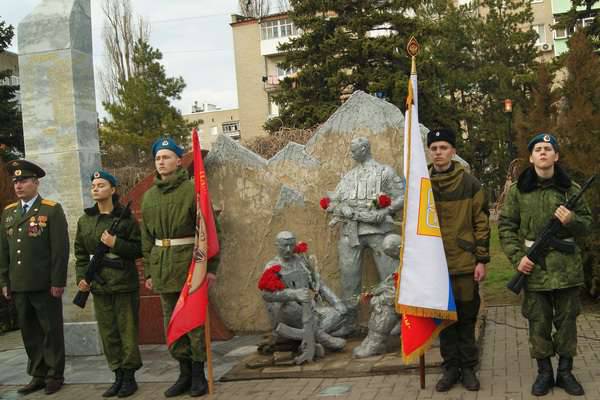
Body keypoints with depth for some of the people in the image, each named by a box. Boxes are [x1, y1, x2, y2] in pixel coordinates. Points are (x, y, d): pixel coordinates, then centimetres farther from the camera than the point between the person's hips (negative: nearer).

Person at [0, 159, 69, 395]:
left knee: (51, 331, 4)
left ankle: (55, 375, 15)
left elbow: (60, 248, -8)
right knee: (29, 332, 11)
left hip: (45, 285, -5)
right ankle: (38, 375, 21)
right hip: (19, 286, 5)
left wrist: (58, 282, -13)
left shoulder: (52, 210, -3)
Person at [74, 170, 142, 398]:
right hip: (99, 285, 4)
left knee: (127, 331, 1)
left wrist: (116, 244, -16)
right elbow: (80, 253, 13)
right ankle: (118, 376, 17)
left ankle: (129, 376, 11)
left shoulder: (125, 217, -3)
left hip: (124, 284, -4)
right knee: (107, 332, 7)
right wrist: (81, 278, 1)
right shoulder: (84, 220, 10)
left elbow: (139, 249, -3)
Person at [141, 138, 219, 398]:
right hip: (162, 266, 6)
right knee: (171, 323, 11)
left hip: (189, 263, -5)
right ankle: (185, 372, 24)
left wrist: (211, 267, -11)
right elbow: (146, 238, 16)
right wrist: (148, 272, 13)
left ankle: (198, 374, 15)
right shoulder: (149, 196, 10)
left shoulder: (192, 190, -6)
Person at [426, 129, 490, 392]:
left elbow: (481, 223, -1)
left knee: (467, 318, 7)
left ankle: (468, 367, 21)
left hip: (465, 264, -2)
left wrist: (482, 260, -4)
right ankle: (451, 367, 21)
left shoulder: (469, 183, -1)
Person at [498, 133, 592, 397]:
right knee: (538, 322, 6)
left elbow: (587, 224, 8)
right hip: (533, 266, -1)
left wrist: (572, 221, -15)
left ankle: (565, 372, 24)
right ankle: (544, 372, 20)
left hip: (566, 266, 1)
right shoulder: (517, 190, 1)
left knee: (567, 320, 9)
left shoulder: (570, 188, 3)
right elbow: (506, 226, 1)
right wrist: (517, 257, -10)